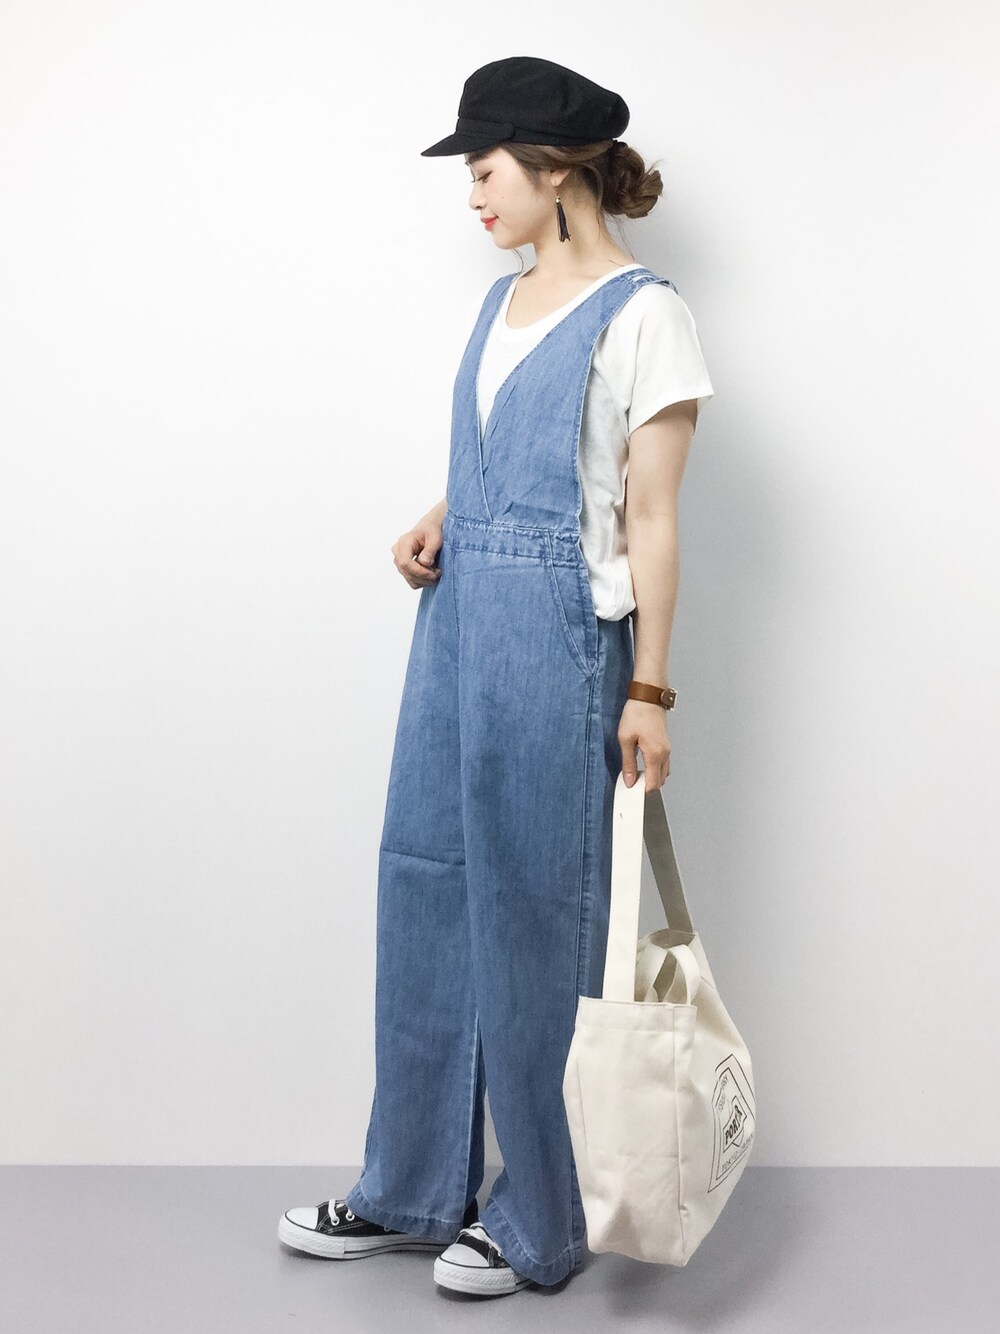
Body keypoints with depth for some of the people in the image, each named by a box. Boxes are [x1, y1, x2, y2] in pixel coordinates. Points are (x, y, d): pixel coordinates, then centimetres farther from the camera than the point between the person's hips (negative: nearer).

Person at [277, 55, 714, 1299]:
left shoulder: (641, 313, -8)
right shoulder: (502, 300, 15)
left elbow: (649, 519, -11)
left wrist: (649, 692, -12)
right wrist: (437, 525, 4)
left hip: (558, 636, -8)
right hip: (456, 619, 8)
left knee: (534, 918, 1)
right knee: (424, 889, 12)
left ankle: (540, 1220, 19)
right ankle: (413, 1191, 27)